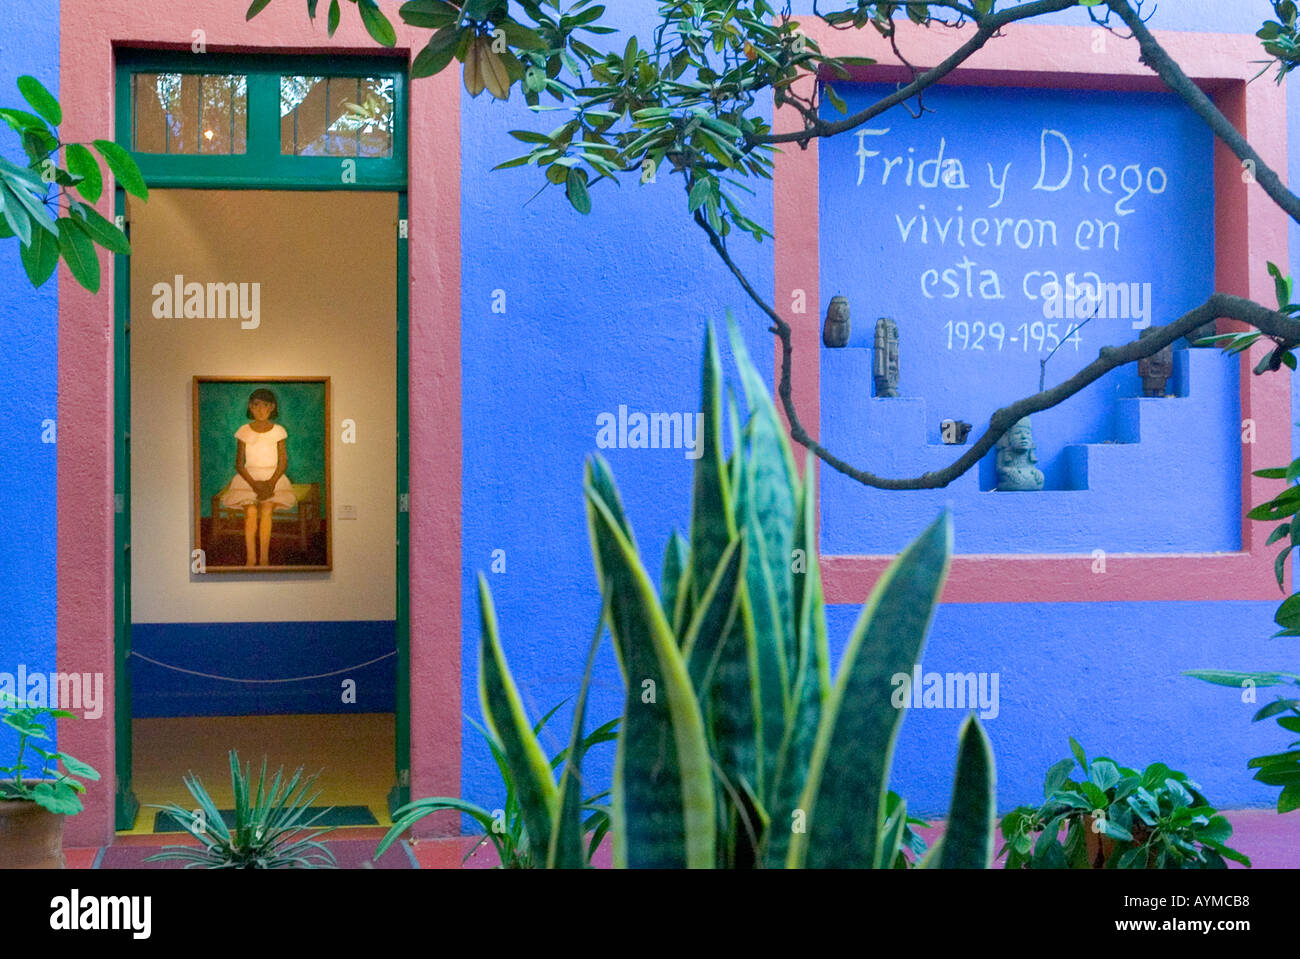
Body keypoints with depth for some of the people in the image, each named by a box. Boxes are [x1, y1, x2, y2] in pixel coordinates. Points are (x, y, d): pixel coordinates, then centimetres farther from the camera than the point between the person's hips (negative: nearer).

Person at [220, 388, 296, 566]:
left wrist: (271, 482, -14)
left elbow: (283, 462, 2)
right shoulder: (244, 431, 5)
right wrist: (254, 483, -13)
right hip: (248, 477, 0)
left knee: (267, 511, -19)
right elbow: (239, 463, 2)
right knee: (250, 512, -19)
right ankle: (250, 558, -13)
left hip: (273, 477, 0)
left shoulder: (278, 431, 5)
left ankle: (264, 558, -15)